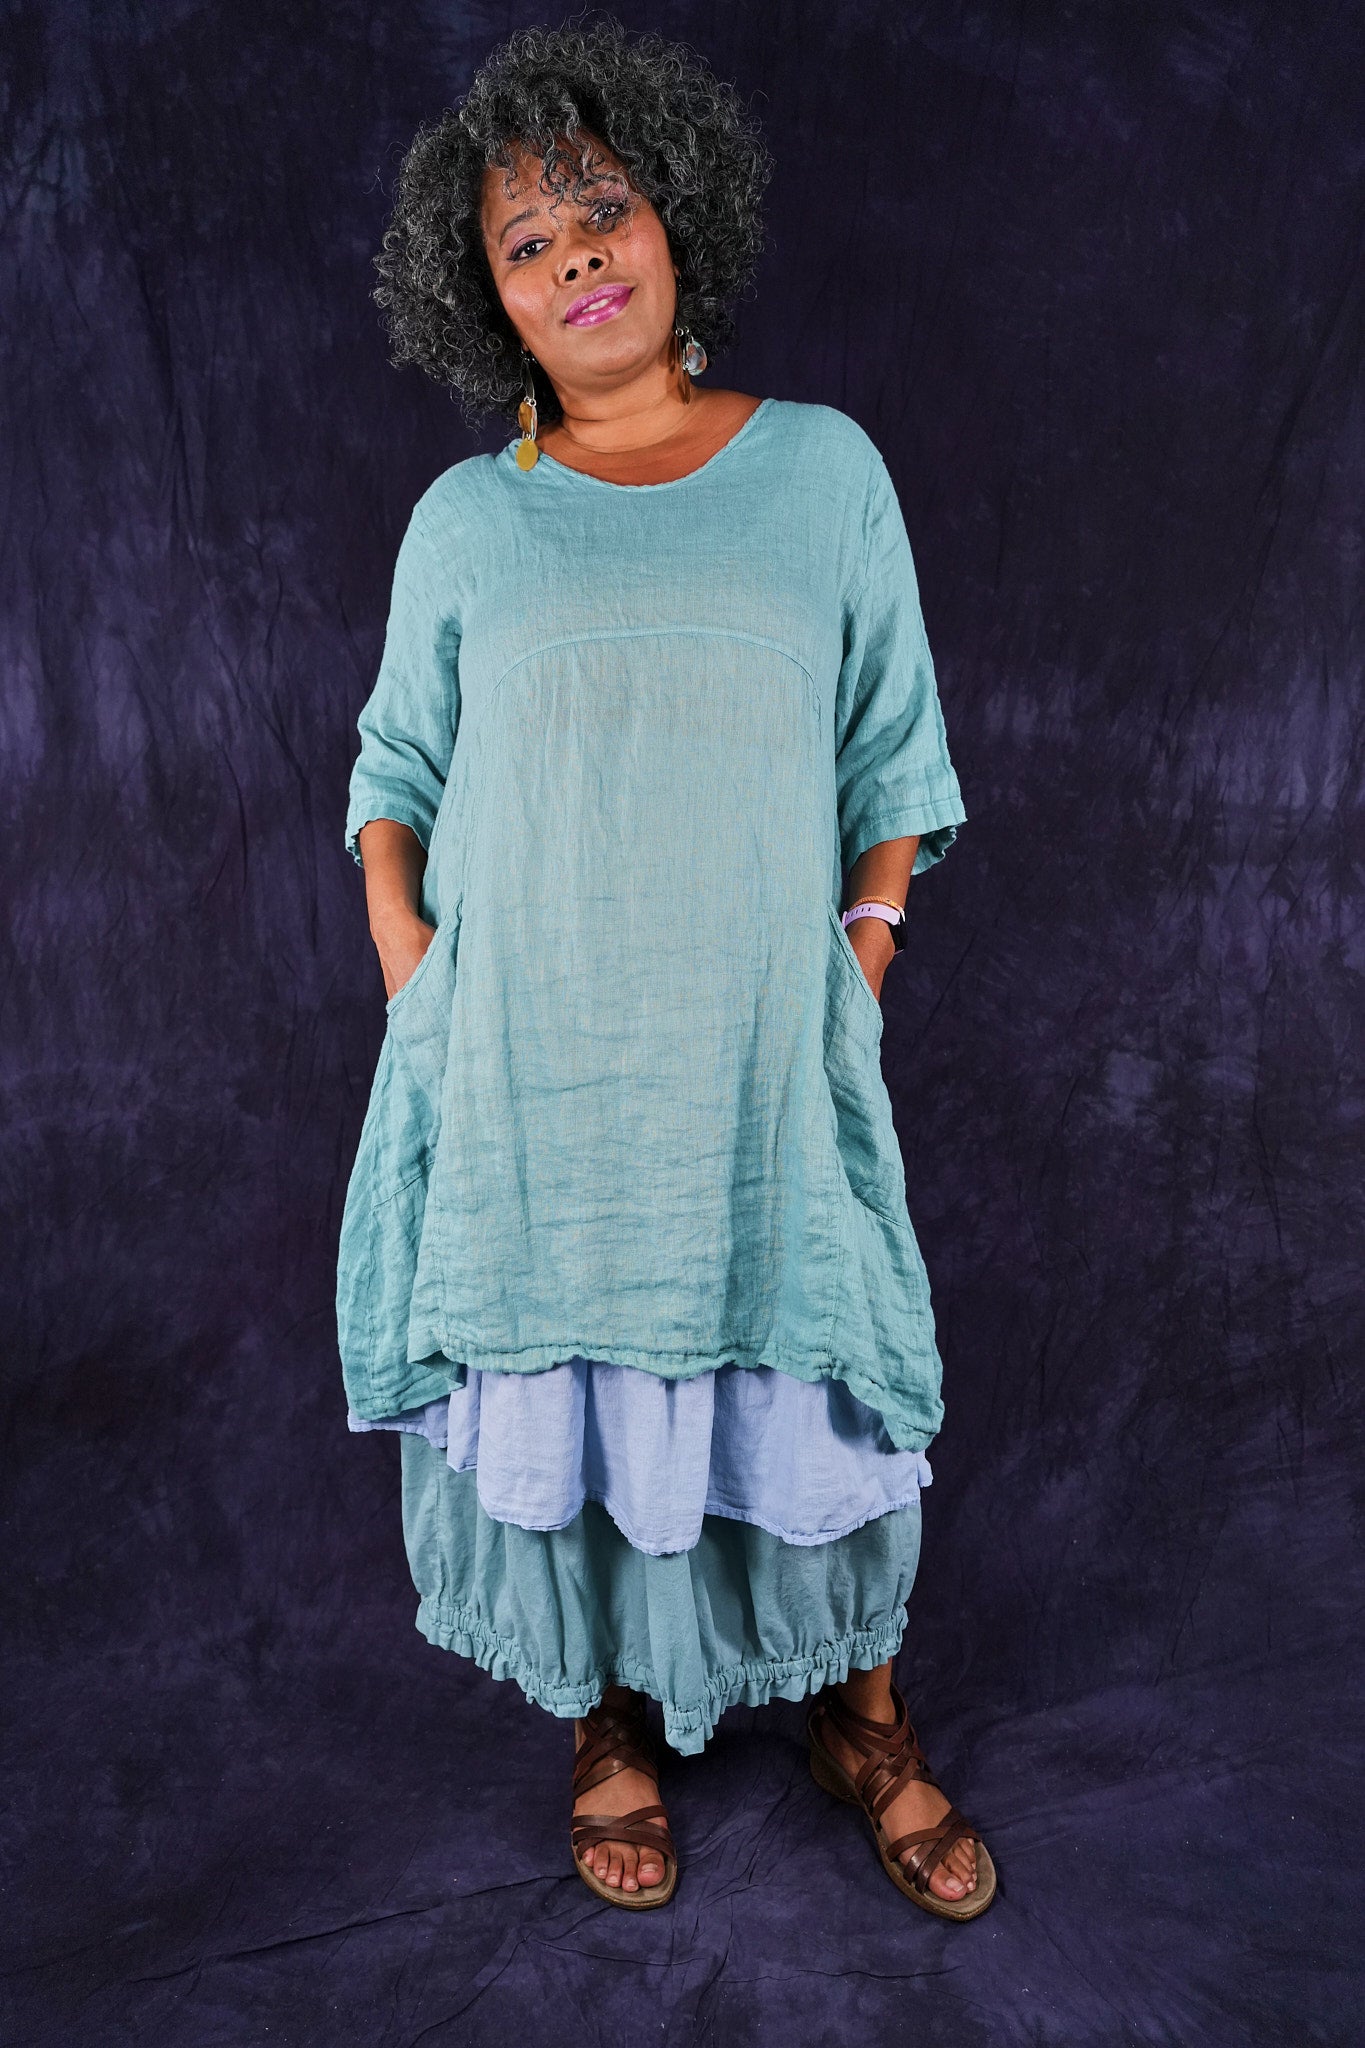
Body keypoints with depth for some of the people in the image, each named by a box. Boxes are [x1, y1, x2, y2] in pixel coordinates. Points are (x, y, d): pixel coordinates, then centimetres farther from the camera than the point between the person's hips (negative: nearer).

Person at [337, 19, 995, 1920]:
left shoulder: (823, 467, 6)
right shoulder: (465, 519, 7)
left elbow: (895, 751, 9)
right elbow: (397, 758, 14)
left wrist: (870, 940, 0)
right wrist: (398, 932, -1)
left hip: (761, 1044, 0)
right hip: (524, 1050, 1)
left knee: (800, 1374, 7)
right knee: (562, 1375, 9)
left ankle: (864, 1718, 32)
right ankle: (611, 1715, 33)